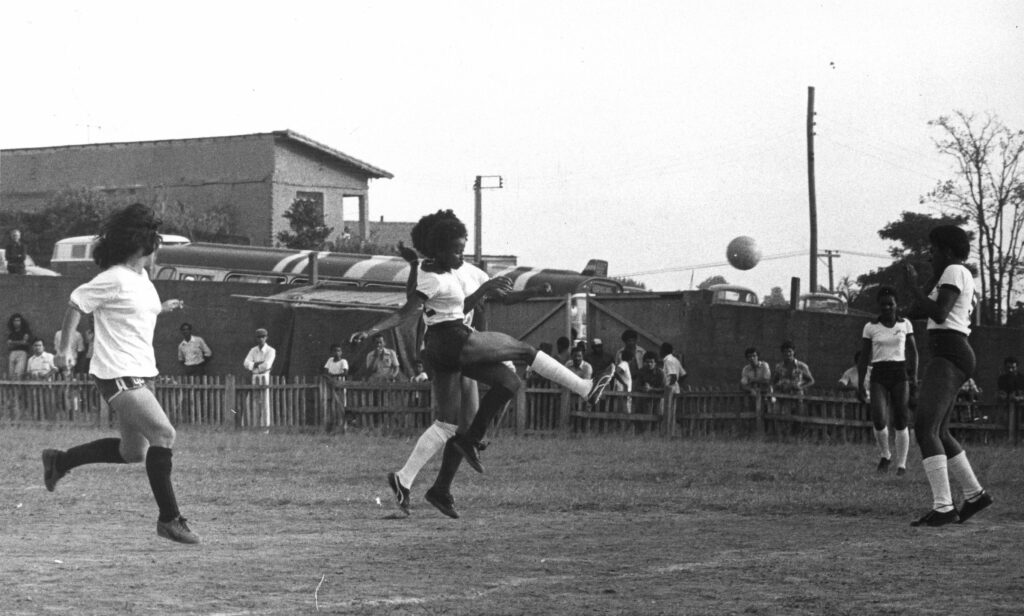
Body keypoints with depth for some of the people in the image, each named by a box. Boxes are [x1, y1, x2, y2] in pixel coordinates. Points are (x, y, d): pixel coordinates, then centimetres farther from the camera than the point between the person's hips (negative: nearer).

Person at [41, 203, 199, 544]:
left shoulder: (141, 277, 12)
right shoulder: (114, 280, -15)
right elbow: (76, 304, -7)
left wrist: (162, 308, 14)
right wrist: (65, 347, -4)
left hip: (141, 374, 10)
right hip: (118, 375, -10)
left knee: (133, 452, 14)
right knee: (164, 433, -19)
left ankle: (59, 461, 32)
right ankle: (169, 519, -14)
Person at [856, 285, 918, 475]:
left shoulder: (905, 323, 4)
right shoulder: (870, 326, 2)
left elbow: (912, 351, 7)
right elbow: (863, 357, 4)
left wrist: (914, 377, -5)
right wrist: (860, 384, -1)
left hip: (900, 376, 1)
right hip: (878, 376, -1)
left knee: (900, 422, -5)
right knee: (879, 420, -18)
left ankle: (901, 464, 6)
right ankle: (884, 455, 8)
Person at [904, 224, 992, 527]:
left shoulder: (954, 271, -8)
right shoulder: (964, 276, 23)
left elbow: (938, 314, -19)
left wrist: (913, 285, -10)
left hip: (948, 359, -11)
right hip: (948, 357, 11)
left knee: (925, 430, -19)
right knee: (938, 434, 16)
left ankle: (943, 507, -25)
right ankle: (974, 494, 24)